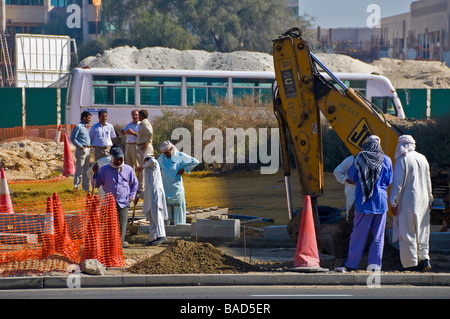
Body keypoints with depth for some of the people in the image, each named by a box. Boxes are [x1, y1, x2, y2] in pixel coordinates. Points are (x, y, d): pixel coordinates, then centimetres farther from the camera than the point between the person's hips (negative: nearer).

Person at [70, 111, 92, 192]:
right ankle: (76, 186, -2)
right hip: (81, 150, -9)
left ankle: (85, 187, 17)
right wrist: (81, 146, -17)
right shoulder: (78, 126, -8)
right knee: (79, 169, -7)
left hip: (88, 149, 9)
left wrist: (89, 147, 10)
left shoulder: (86, 127, 17)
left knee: (86, 170, 12)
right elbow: (73, 138, -13)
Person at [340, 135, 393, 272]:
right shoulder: (386, 160, 0)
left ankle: (351, 264, 8)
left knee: (358, 234, 5)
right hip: (380, 202, 1)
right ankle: (375, 264, 3)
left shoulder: (359, 157, -3)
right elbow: (389, 181, 10)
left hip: (363, 202, 0)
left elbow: (351, 176, 7)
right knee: (378, 235, 6)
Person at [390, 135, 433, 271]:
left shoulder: (402, 160, -12)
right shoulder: (423, 159, 8)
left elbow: (398, 183, -14)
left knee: (407, 232, -1)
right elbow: (428, 181, 14)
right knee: (422, 231, 14)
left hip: (407, 202, -6)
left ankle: (411, 264, -1)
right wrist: (429, 200, 21)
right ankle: (424, 259, 7)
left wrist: (394, 203, -10)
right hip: (422, 201, 6)